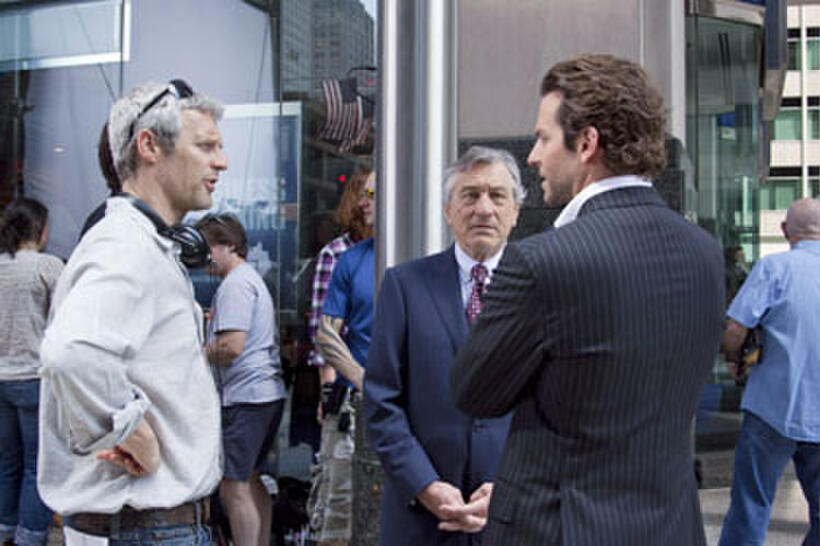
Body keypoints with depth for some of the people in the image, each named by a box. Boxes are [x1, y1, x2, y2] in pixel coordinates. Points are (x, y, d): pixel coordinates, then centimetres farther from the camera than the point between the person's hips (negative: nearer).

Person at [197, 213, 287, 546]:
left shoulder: (235, 284, -12)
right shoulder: (252, 278, 20)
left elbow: (232, 346, -21)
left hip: (246, 396, -11)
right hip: (268, 393, 11)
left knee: (233, 487, -7)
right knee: (250, 481, 17)